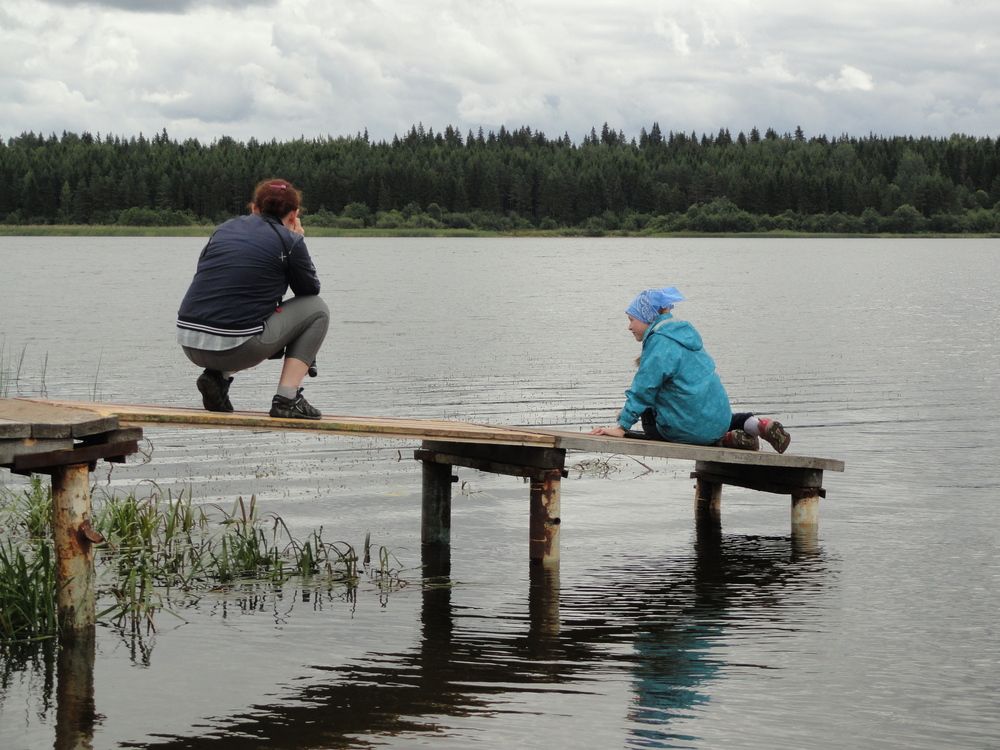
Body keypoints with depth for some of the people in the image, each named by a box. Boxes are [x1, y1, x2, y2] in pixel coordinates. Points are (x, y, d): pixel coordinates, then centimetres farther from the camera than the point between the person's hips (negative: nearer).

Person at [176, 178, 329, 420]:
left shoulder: (225, 228, 17)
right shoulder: (289, 241, 1)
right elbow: (311, 289, 16)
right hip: (235, 349, -6)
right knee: (317, 309, 13)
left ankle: (218, 376, 11)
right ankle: (287, 398, 3)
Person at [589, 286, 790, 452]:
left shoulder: (659, 344, -17)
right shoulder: (683, 331, 12)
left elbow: (643, 390, -18)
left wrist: (622, 427, -15)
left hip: (696, 429, -9)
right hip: (720, 417, 9)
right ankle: (753, 423, 9)